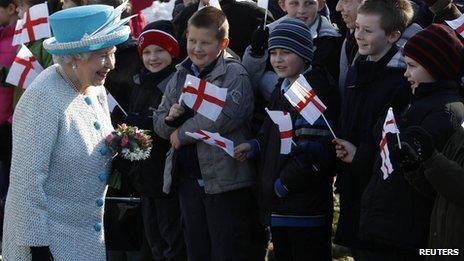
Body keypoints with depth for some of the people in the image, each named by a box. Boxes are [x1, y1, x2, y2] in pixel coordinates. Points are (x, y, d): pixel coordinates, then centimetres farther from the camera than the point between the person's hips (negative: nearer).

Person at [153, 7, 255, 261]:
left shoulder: (234, 74, -10)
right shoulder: (181, 75, 11)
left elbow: (224, 117, -26)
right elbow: (159, 124, 16)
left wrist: (181, 134, -14)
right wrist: (169, 118, -8)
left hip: (224, 180, -7)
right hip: (188, 179, 7)